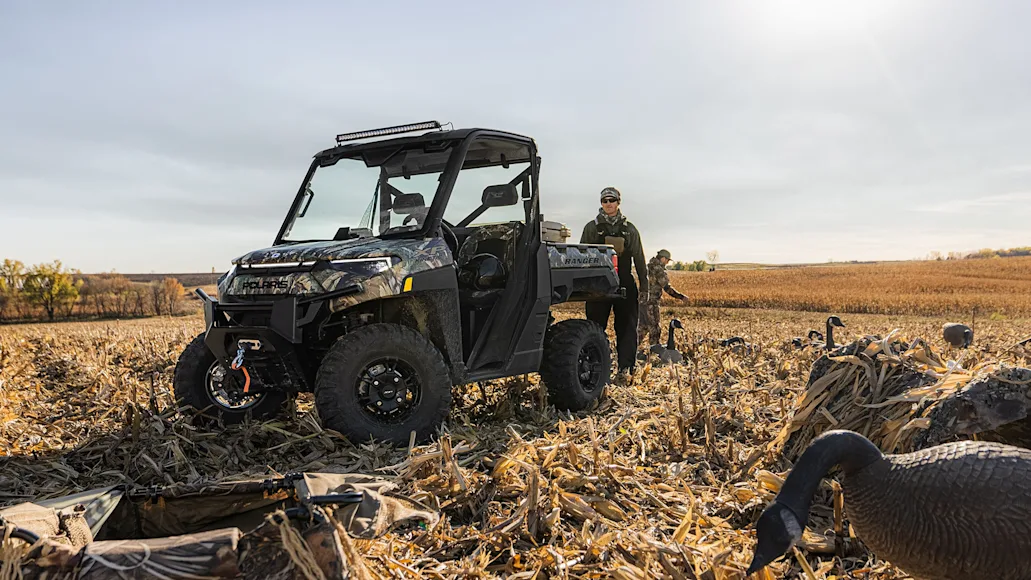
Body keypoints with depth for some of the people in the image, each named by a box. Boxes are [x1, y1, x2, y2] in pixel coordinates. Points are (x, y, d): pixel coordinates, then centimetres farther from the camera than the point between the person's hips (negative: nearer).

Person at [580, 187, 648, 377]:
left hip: (624, 284, 1)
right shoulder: (592, 227, 7)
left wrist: (644, 284, 7)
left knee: (627, 327, 0)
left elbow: (639, 258, 11)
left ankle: (626, 367, 4)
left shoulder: (629, 229, 11)